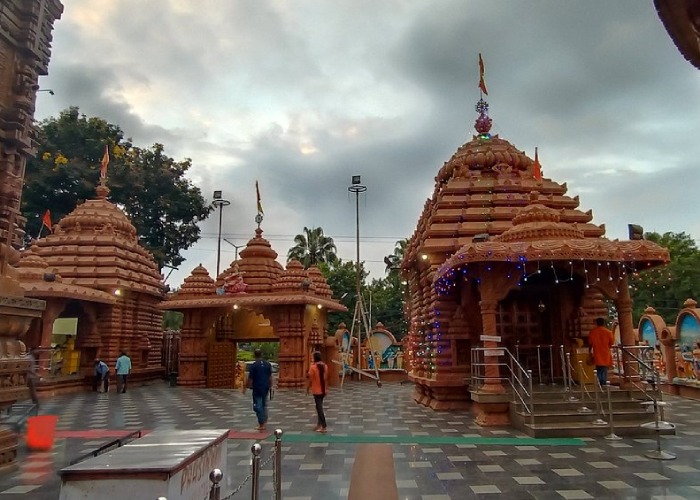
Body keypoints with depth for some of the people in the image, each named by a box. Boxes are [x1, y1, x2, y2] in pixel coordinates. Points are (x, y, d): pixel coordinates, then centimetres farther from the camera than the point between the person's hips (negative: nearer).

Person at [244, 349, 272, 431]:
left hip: (257, 388, -5)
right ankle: (264, 420, 29)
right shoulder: (268, 364, 1)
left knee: (258, 406, 2)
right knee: (264, 404, 21)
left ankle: (261, 424, 3)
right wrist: (270, 386, 17)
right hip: (266, 388, 5)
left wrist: (246, 387, 4)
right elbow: (270, 377, 7)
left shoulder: (253, 365, -11)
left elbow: (250, 378, -9)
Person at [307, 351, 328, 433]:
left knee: (319, 407, -2)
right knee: (319, 407, 19)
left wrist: (307, 388, 1)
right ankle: (319, 424, 25)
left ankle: (323, 426, -3)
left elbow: (310, 380, -13)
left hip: (316, 390, -6)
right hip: (323, 390, 6)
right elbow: (326, 379, 8)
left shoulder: (313, 367, -17)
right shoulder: (325, 366, 1)